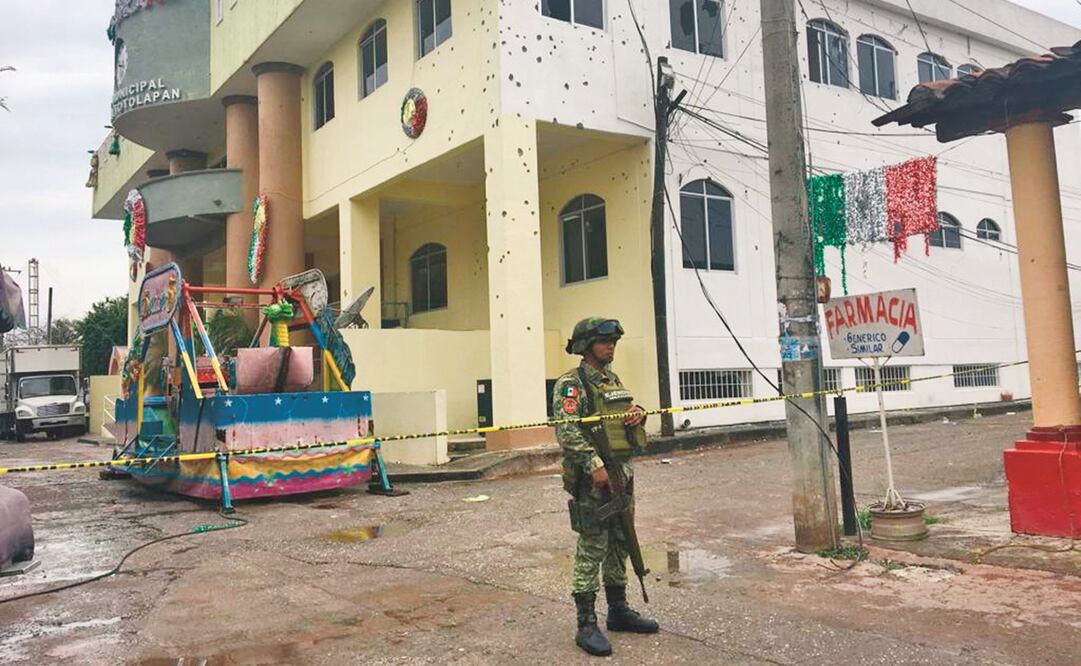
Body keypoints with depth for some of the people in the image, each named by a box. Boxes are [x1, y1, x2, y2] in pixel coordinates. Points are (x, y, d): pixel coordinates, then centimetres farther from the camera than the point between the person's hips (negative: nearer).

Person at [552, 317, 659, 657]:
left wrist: (638, 413, 1)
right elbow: (567, 432, -20)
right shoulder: (571, 383, -10)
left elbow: (631, 410, 25)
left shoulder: (614, 380, 15)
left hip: (621, 473, 8)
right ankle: (587, 625, 3)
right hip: (591, 478, -8)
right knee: (592, 549, -4)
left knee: (619, 544, 15)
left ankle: (618, 610, 28)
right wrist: (595, 464, -27)